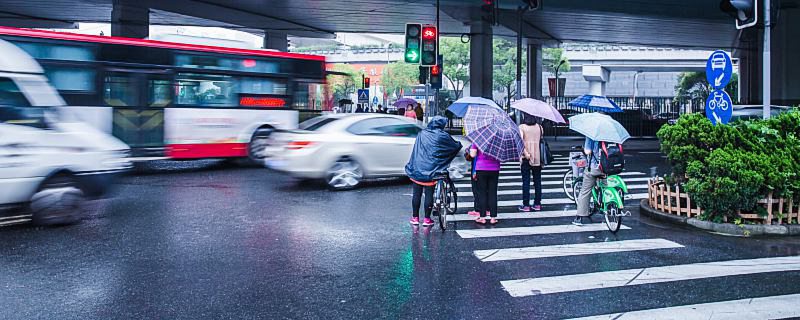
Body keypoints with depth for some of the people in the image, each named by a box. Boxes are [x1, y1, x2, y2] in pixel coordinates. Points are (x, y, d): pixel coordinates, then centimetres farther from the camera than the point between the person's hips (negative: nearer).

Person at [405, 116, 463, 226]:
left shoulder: (422, 134, 4)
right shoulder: (443, 136, -3)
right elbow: (456, 146, 10)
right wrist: (459, 144, 31)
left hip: (417, 169, 2)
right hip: (431, 171, -2)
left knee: (416, 194, 9)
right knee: (429, 195, 5)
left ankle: (415, 218, 16)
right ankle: (427, 219, 10)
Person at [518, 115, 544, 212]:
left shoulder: (521, 127, -8)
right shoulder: (539, 127, 3)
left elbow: (520, 141, -19)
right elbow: (542, 140, 4)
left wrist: (525, 153, -16)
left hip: (526, 158, -3)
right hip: (538, 158, 3)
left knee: (526, 182, 2)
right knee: (537, 181, 11)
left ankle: (526, 205, 4)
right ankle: (537, 204, 15)